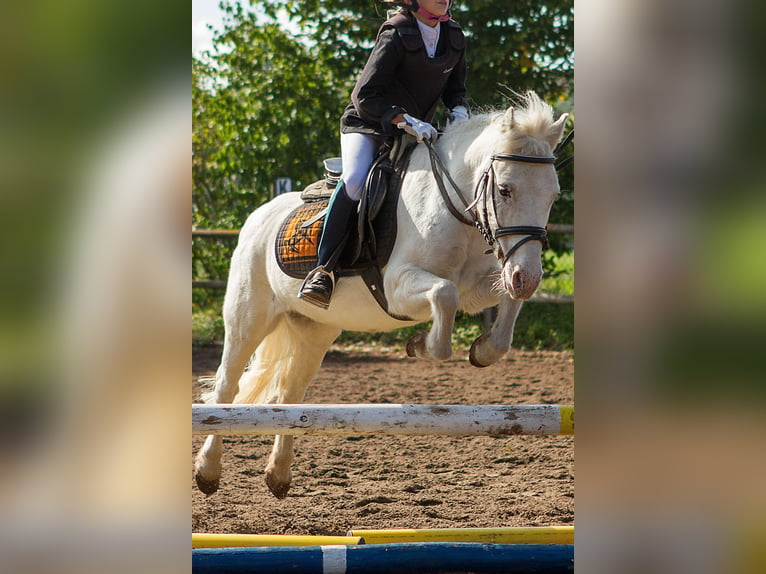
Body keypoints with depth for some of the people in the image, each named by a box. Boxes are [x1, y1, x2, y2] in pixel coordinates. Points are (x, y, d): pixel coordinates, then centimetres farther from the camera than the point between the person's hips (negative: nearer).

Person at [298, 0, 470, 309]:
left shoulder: (454, 37, 1)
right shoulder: (396, 35, -18)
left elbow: (455, 88, 13)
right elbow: (365, 96, -21)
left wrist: (459, 112, -10)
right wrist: (407, 122, -32)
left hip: (417, 130, 7)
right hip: (368, 125, -7)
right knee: (355, 179, -33)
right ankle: (323, 269, -33)